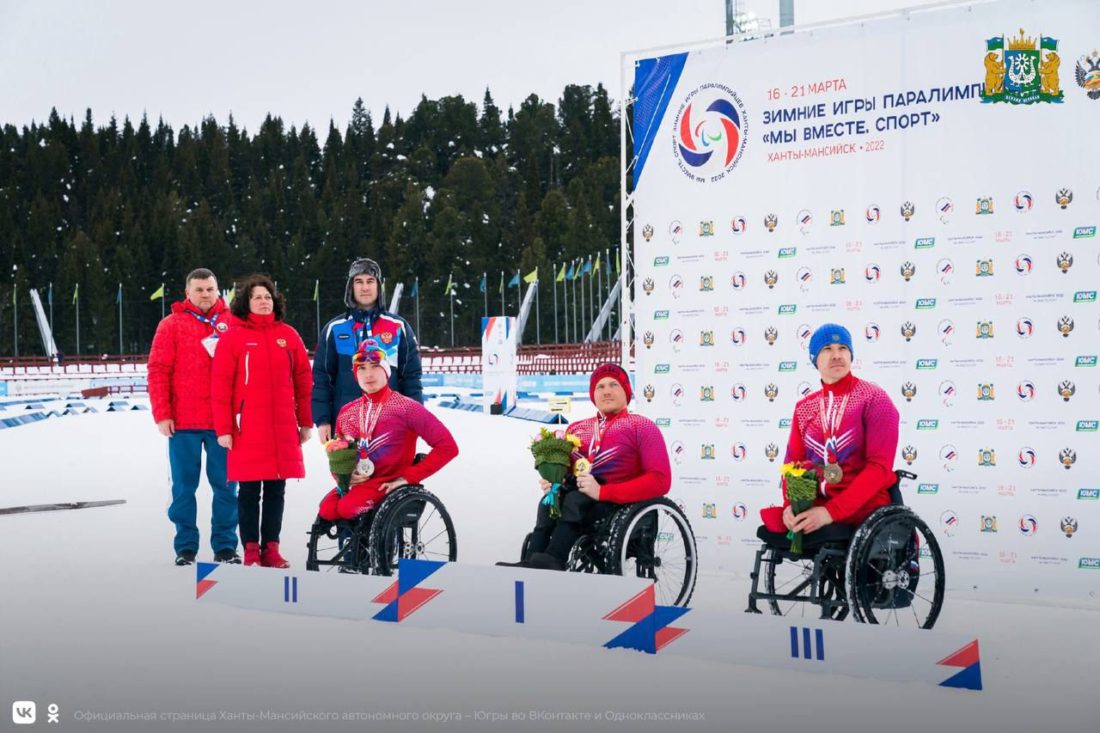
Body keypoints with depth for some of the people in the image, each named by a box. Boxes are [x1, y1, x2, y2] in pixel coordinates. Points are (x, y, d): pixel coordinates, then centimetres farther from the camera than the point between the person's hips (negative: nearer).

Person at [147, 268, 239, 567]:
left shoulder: (231, 324, 7)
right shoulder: (172, 325, 3)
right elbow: (158, 371, -1)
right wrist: (161, 414, -7)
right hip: (183, 422, -1)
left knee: (225, 486, 4)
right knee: (184, 487, 4)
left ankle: (225, 546, 12)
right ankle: (185, 547, 11)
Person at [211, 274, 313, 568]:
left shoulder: (288, 335, 8)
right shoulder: (233, 337, -1)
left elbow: (303, 380, 11)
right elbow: (221, 385, -3)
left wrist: (306, 422, 9)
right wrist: (223, 428, -7)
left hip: (283, 428, 3)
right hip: (247, 429, -3)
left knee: (276, 490, 7)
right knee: (249, 491, 1)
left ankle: (271, 548, 13)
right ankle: (251, 550, 6)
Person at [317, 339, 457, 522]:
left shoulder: (405, 407, -7)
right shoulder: (347, 413, 10)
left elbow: (448, 447, -12)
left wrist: (408, 477, -14)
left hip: (389, 484, -5)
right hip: (354, 483, 5)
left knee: (347, 507, -30)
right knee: (327, 510, -25)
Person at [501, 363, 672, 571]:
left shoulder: (642, 427, 6)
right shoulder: (576, 429, 23)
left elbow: (660, 480, -7)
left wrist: (603, 492, -17)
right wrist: (551, 481, -1)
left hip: (622, 504, -4)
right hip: (580, 501, 4)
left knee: (575, 500, -34)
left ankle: (552, 562, -49)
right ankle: (533, 564, -44)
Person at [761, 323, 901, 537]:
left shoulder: (874, 399, -3)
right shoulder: (804, 407, 13)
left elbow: (879, 466, -13)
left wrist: (831, 512, -22)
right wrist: (791, 505, -14)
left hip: (865, 508, -5)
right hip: (814, 506, 5)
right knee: (773, 519, -20)